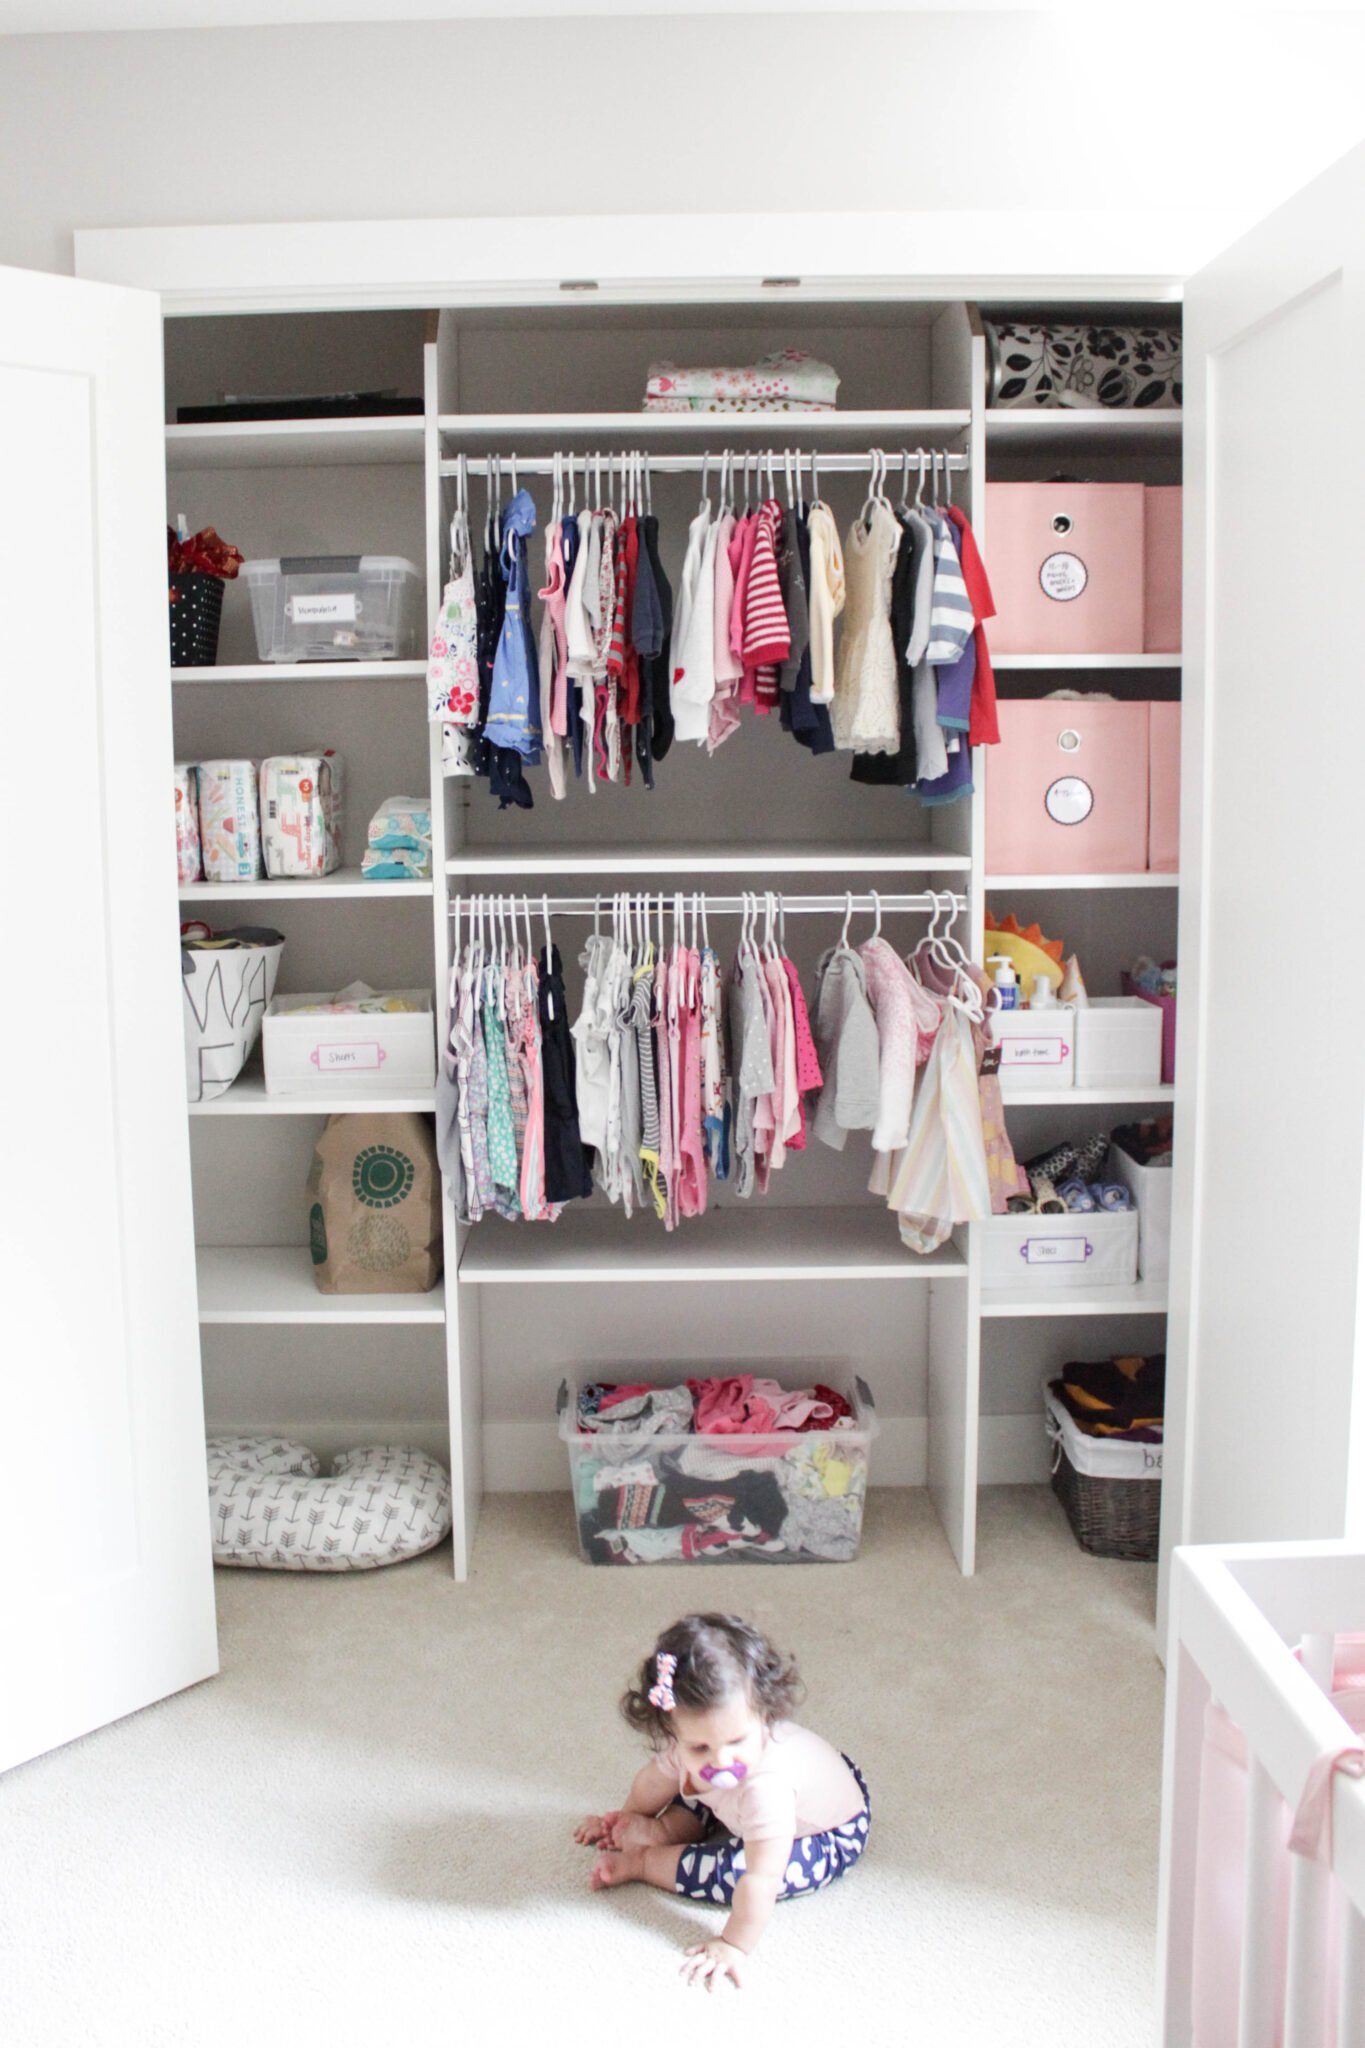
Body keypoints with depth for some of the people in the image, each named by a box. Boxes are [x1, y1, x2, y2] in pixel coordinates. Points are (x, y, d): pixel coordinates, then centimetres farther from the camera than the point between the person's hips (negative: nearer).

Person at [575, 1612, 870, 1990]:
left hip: (830, 1840, -7)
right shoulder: (686, 1745, -25)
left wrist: (734, 1945, -35)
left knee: (732, 1871, -24)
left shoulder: (766, 1787, -47)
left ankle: (643, 1861, -6)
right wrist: (627, 1819, 14)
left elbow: (762, 1878, -42)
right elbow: (657, 1780, -2)